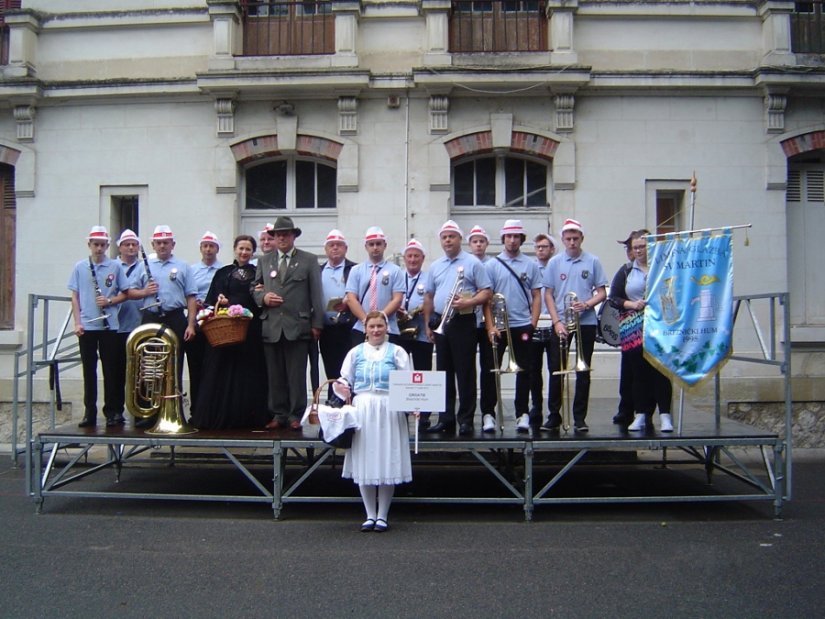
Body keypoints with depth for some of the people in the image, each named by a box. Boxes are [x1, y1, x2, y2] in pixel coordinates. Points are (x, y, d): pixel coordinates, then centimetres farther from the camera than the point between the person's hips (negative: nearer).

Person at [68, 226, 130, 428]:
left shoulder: (115, 266, 2)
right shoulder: (80, 267, 5)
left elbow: (124, 293, 5)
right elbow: (75, 297, 6)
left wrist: (109, 301, -13)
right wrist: (77, 322, -2)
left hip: (109, 325, -1)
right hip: (86, 325, 1)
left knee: (110, 369, 3)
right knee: (89, 370, 6)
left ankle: (112, 411, 11)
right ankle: (89, 412, 13)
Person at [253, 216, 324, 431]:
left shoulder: (309, 260, 8)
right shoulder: (264, 261, 18)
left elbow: (316, 294, 4)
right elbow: (255, 288, 21)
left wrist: (317, 324, -2)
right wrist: (263, 297, -2)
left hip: (297, 326, -3)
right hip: (271, 326, 3)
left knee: (297, 374, -2)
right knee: (275, 375, 5)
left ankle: (296, 415, 6)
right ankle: (278, 414, 13)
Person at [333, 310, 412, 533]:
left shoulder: (397, 352, 9)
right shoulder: (355, 352, 13)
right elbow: (344, 380, 12)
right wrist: (343, 389, -10)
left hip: (389, 412, -1)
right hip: (361, 411, 2)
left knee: (387, 462, 0)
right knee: (364, 463, 2)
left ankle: (382, 515, 10)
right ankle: (370, 514, 13)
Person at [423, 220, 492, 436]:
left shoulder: (472, 263, -2)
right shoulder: (435, 266, 14)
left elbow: (486, 292, -5)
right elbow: (429, 297, 17)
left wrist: (468, 302, -21)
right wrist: (428, 324, 11)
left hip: (463, 323, -5)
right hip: (440, 324, 5)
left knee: (465, 373, -2)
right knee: (443, 372, 9)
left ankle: (466, 419, 3)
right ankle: (445, 418, 15)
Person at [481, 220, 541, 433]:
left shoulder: (531, 265, 7)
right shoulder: (492, 265, 3)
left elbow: (536, 296, 7)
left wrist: (533, 323, -3)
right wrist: (490, 326, -8)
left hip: (523, 326, 1)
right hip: (498, 327, -1)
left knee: (524, 371, 6)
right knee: (492, 370, 2)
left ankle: (522, 414, 13)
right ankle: (488, 414, 8)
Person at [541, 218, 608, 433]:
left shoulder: (592, 262, 4)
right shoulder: (555, 262, 5)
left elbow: (602, 293, 5)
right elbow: (548, 295, 3)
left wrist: (587, 304, -15)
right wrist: (557, 321, -7)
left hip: (586, 323, 0)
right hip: (560, 323, 0)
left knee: (583, 371, 3)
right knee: (556, 369, 2)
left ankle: (579, 418, 10)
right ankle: (554, 415, 11)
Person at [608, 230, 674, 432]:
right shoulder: (625, 271, 12)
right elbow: (613, 298, 8)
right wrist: (632, 304, -8)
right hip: (633, 330, 2)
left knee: (660, 370, -5)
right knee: (638, 372, 5)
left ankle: (665, 415, -1)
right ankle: (641, 415, 11)